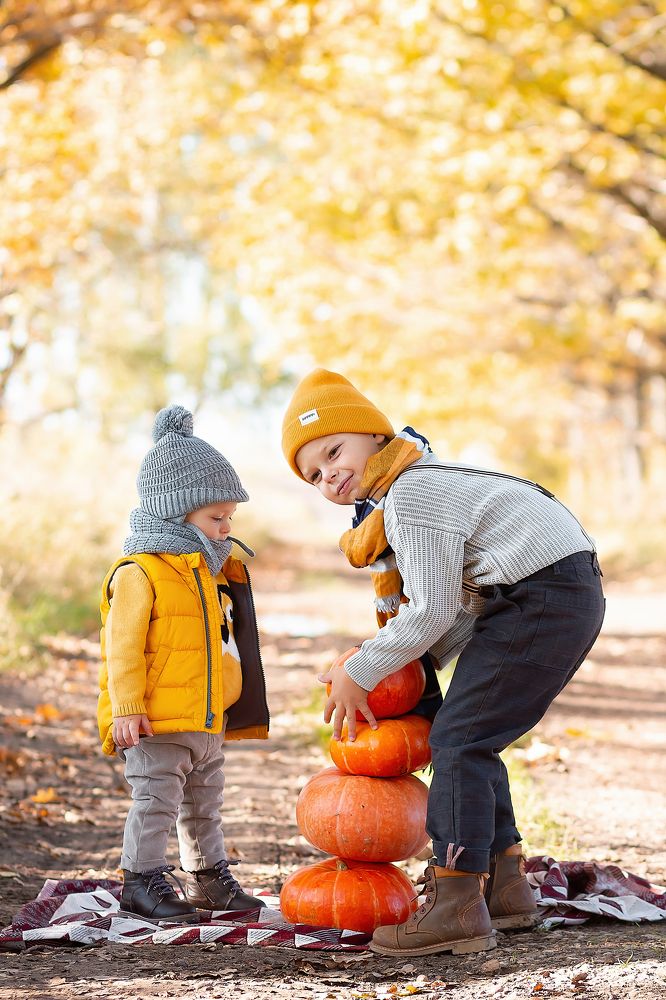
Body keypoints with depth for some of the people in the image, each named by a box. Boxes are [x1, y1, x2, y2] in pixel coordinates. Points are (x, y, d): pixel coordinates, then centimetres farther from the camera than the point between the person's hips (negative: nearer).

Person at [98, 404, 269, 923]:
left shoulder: (209, 573, 16)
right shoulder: (140, 572, -14)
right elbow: (122, 646, -18)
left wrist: (227, 704, 26)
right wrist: (126, 710, -21)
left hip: (207, 721, 9)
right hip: (155, 723, -9)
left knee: (205, 805, 17)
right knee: (156, 802, -5)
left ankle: (209, 878, 28)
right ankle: (142, 881, 5)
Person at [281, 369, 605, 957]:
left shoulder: (412, 492, -14)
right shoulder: (422, 490, 20)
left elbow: (432, 611, -16)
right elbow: (467, 604, 20)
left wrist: (358, 675, -5)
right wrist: (415, 667, 10)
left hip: (544, 596, -11)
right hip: (570, 599, 11)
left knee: (458, 740, -11)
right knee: (470, 742, 15)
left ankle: (457, 908, -13)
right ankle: (506, 888, 20)